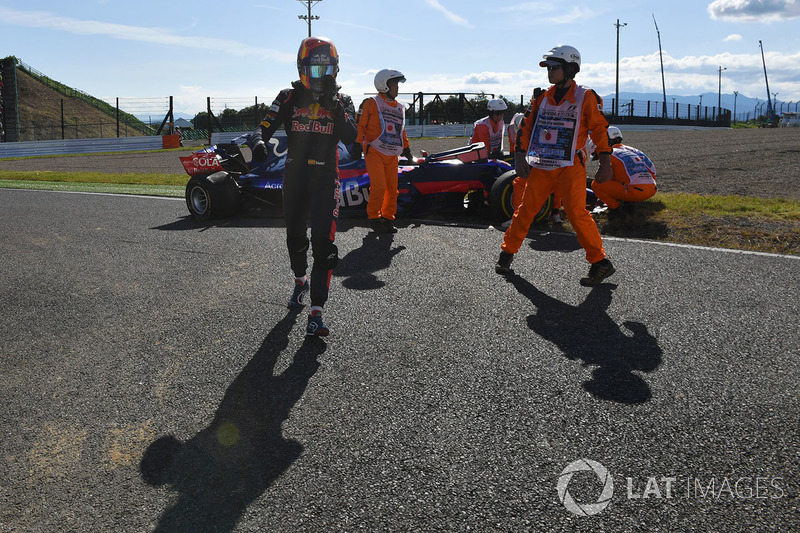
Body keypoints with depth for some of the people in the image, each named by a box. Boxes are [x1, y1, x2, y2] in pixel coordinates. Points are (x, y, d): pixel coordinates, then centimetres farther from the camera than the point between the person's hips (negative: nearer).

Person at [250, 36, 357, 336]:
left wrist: (336, 108, -24)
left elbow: (350, 138, -13)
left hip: (325, 179, -2)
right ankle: (300, 281, 45)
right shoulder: (289, 98, 2)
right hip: (294, 176, 2)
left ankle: (317, 310, -14)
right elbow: (265, 126, -8)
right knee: (295, 237, 15)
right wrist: (259, 143, -30)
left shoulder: (342, 102, 3)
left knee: (323, 243, -13)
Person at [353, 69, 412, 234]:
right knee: (379, 187, -12)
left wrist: (406, 148, 24)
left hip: (392, 155, 6)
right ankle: (374, 218, 5)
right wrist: (357, 144, -12)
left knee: (392, 188, 3)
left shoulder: (400, 108, 16)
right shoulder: (371, 104, -3)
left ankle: (388, 218, 17)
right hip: (374, 152, -6)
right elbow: (360, 125, -5)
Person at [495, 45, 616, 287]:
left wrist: (605, 163, -5)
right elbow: (527, 126, 15)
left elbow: (600, 129, 0)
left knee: (576, 212, -13)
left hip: (571, 166, -4)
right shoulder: (541, 96, 10)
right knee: (525, 209, 5)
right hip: (541, 166, 4)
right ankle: (507, 252, 21)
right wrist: (520, 155, 6)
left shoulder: (586, 97, -1)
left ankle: (600, 262, -4)